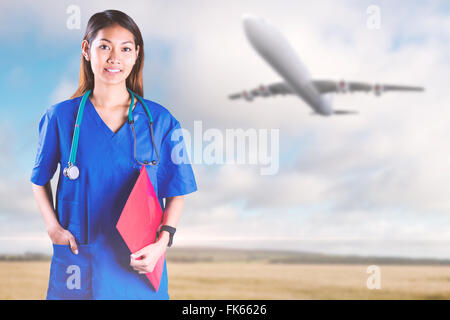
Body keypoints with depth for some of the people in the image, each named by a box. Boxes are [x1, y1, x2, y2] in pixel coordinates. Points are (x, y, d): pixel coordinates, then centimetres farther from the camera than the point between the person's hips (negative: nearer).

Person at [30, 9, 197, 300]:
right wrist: (53, 227, -4)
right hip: (79, 261, 0)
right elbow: (40, 180, 10)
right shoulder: (60, 117, -2)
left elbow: (176, 192, 2)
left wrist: (162, 243, -11)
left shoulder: (160, 120, -3)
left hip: (139, 264, 0)